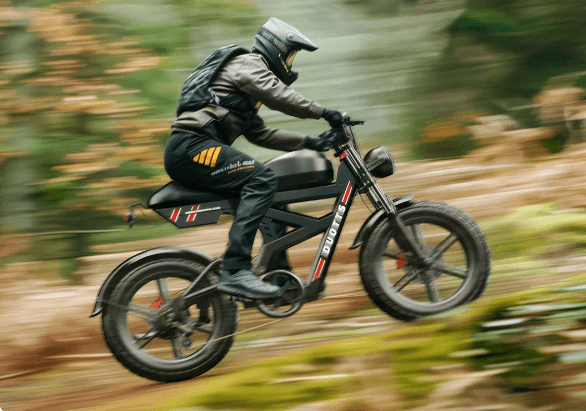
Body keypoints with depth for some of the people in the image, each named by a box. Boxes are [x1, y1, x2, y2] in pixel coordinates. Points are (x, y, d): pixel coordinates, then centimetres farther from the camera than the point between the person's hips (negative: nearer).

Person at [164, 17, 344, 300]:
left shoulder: (252, 71, 31)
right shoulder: (248, 63, 0)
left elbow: (259, 134, 32)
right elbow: (279, 96, -17)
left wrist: (306, 142, 26)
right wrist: (323, 113, -13)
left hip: (189, 151, 11)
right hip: (191, 145, -11)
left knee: (271, 194, 16)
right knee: (262, 179, -27)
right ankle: (234, 271, -36)